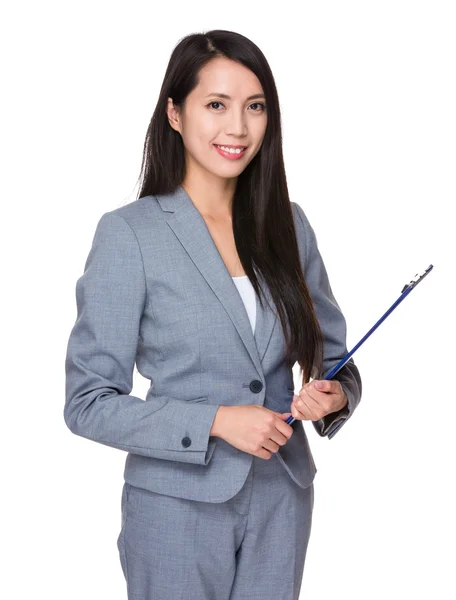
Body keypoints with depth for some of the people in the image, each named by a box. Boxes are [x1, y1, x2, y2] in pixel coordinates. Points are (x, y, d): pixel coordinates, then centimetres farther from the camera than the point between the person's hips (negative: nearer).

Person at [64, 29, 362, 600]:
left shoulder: (287, 222, 3)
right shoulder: (129, 233, -11)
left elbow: (332, 353, 11)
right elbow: (87, 402, -11)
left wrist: (335, 395, -11)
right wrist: (215, 421, -20)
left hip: (282, 498, 4)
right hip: (179, 505, -4)